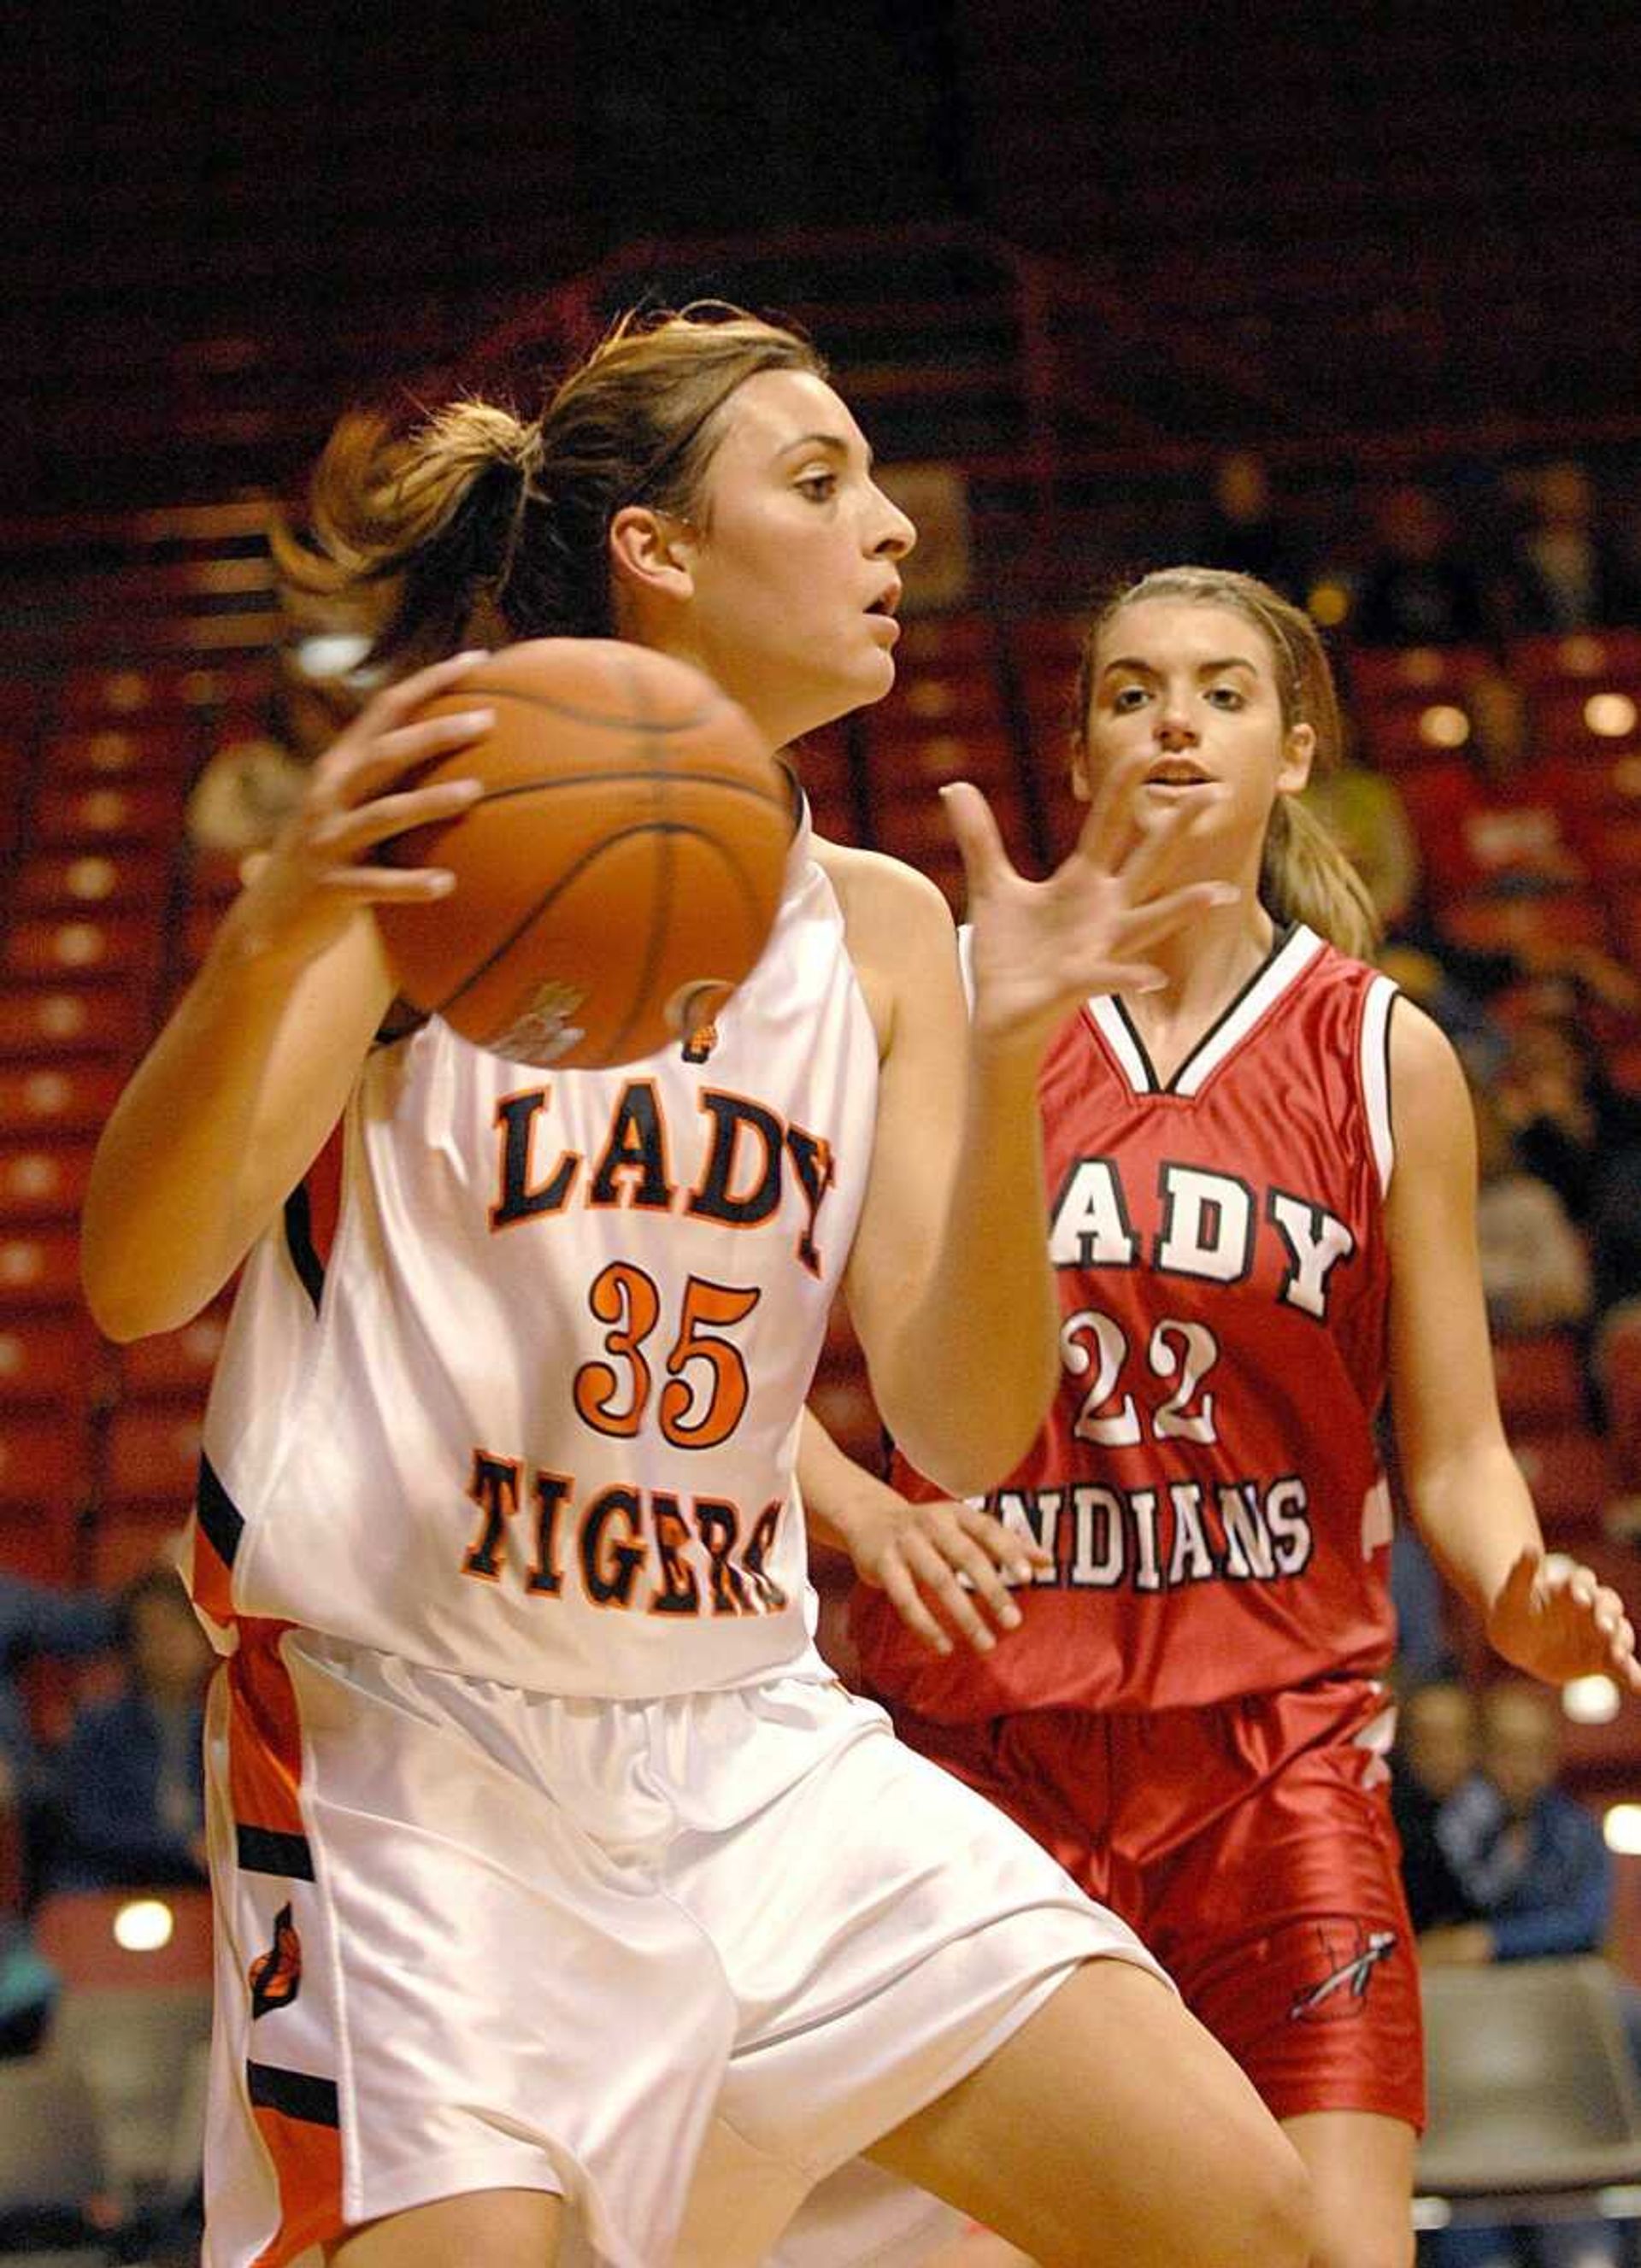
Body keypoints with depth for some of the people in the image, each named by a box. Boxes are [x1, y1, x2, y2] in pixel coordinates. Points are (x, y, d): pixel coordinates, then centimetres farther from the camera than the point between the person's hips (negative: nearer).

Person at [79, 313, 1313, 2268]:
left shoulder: (880, 930, 9)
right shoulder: (431, 830, -5)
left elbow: (960, 1428, 2)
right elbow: (136, 1281, -13)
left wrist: (1005, 1059, -13)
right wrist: (270, 941, -31)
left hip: (743, 1733, 5)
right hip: (412, 1737, -5)